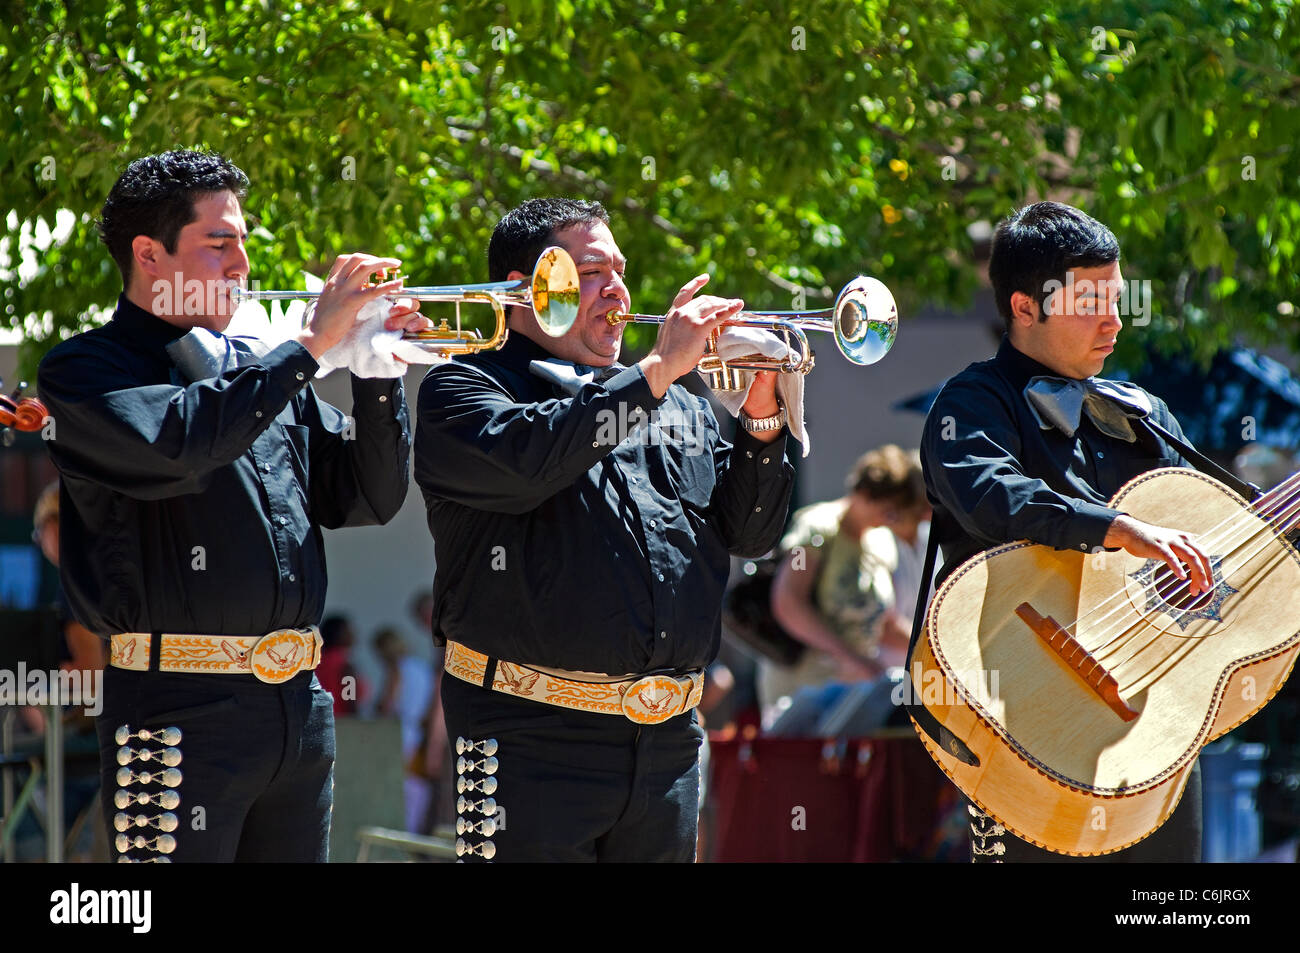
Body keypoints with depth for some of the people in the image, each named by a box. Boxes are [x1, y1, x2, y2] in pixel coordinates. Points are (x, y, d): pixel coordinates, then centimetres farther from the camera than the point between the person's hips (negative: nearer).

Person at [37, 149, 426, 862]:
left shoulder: (259, 365, 17)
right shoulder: (85, 371, -2)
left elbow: (367, 499, 16)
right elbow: (176, 443, -23)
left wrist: (377, 371, 1)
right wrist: (312, 343, -17)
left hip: (296, 699, 6)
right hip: (180, 713, -6)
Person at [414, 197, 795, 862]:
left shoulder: (680, 407, 20)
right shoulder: (463, 389, 2)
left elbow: (750, 533, 16)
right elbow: (524, 461, -20)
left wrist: (762, 419, -1)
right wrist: (657, 369, -15)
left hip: (669, 736, 5)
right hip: (534, 732, -5)